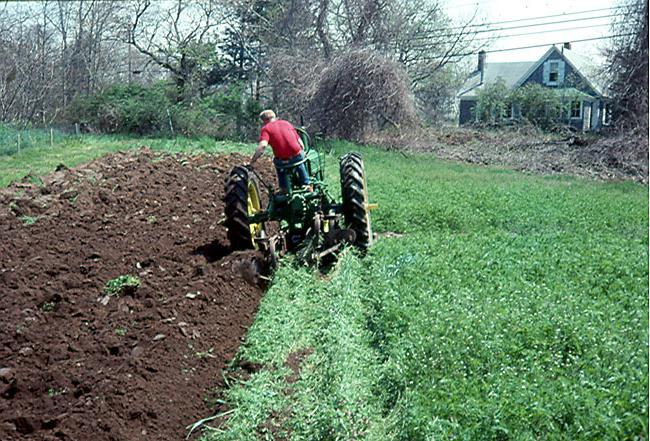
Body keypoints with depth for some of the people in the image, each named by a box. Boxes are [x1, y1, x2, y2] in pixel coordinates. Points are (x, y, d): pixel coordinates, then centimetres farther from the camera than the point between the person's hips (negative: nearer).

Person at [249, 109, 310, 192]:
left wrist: (252, 162, -14)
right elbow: (300, 143, 13)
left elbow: (262, 146, -18)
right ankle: (305, 184, 36)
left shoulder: (266, 128, 2)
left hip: (283, 162, -3)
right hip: (298, 157, 3)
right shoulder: (286, 123, 15)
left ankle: (284, 189, 32)